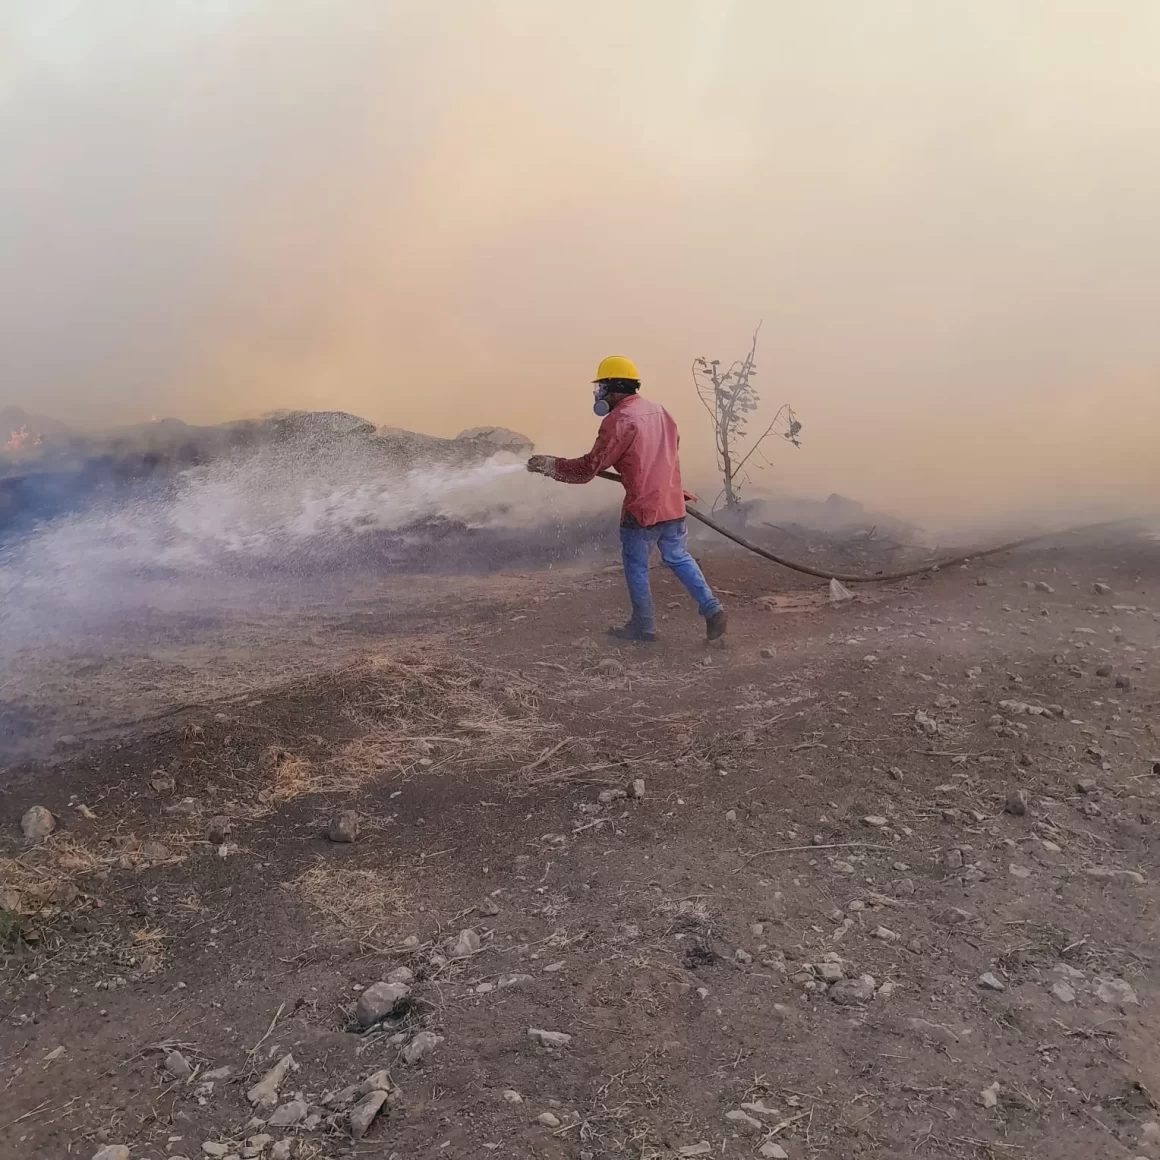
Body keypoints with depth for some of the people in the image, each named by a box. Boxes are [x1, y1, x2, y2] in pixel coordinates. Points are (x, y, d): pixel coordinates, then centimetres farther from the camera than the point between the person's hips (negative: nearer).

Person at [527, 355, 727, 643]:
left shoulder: (618, 421, -15)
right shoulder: (658, 410, 10)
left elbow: (589, 468, -14)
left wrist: (547, 464, -5)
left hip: (642, 508, -7)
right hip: (672, 503, 7)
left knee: (636, 568, 8)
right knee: (679, 559, 17)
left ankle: (643, 627, 17)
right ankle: (712, 608, 8)